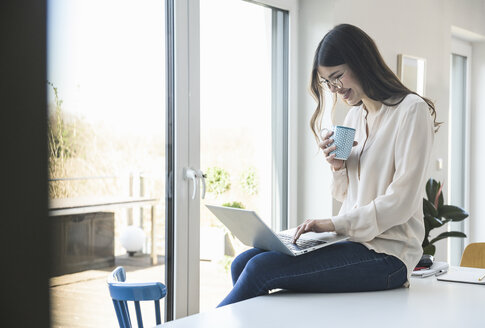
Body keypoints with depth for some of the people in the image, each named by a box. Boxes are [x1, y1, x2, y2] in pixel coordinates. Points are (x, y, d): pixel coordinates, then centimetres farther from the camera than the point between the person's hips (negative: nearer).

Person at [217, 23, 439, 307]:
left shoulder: (411, 109, -7)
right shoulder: (355, 116, 17)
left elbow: (400, 203, -14)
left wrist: (334, 223, -20)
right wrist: (337, 166, 0)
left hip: (388, 253, -8)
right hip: (354, 242, 8)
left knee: (261, 268, -22)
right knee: (242, 263, -11)